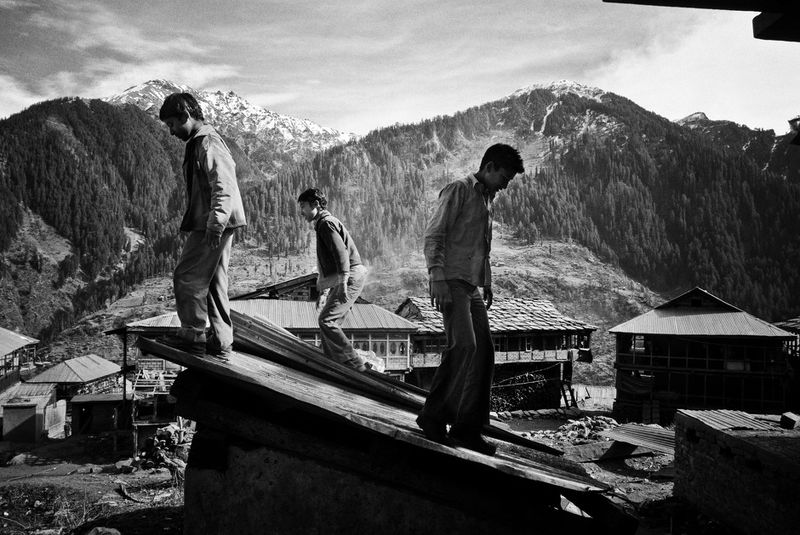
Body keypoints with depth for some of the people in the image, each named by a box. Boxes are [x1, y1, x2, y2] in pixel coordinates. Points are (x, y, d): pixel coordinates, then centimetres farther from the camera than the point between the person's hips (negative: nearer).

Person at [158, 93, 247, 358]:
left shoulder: (208, 142, -12)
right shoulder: (198, 143, 20)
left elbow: (223, 186, -23)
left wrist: (215, 224, -30)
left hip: (212, 225, -10)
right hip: (212, 225, 10)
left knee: (187, 277, -5)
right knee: (214, 283, 11)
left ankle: (193, 337, 3)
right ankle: (221, 343, 15)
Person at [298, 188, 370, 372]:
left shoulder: (326, 223, -8)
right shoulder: (322, 225, 25)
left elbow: (341, 252, -21)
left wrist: (343, 283, -29)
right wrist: (324, 290, 30)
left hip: (351, 277, -10)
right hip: (343, 280, 10)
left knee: (326, 320, -15)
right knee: (330, 323, 9)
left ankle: (354, 363, -13)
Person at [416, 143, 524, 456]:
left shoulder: (487, 199, 23)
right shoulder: (458, 191, -4)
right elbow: (433, 236, -12)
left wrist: (487, 283, 24)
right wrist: (437, 277, -21)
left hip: (472, 287, 9)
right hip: (452, 282, -9)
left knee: (484, 353, 5)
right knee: (463, 345, -21)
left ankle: (468, 429, 13)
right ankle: (434, 416, -12)